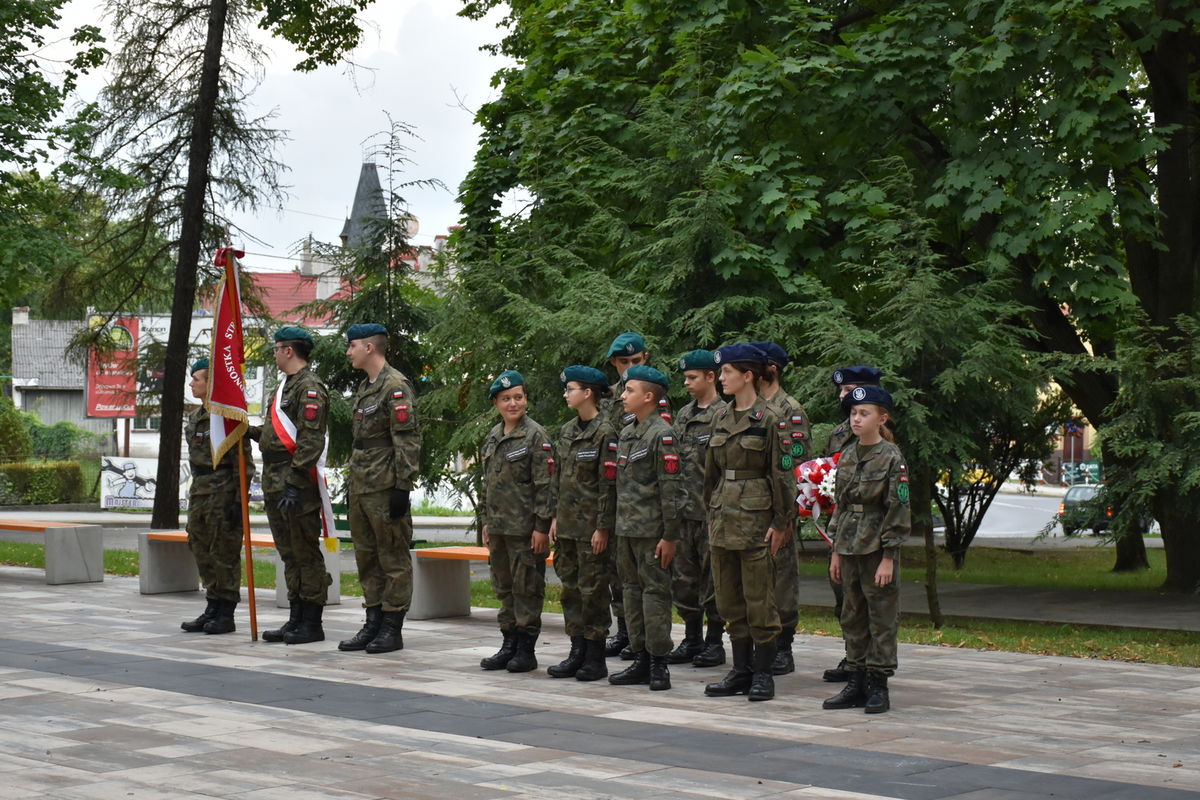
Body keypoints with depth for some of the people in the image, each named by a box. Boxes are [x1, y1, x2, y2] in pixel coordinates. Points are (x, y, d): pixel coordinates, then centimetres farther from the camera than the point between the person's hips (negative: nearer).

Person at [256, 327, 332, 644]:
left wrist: (294, 484, -24)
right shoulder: (286, 385, 19)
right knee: (289, 555, 13)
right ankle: (296, 620, 18)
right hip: (276, 484, 10)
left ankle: (312, 624, 0)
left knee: (306, 554, -4)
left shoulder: (309, 387, -12)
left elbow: (311, 441, -19)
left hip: (297, 486, -10)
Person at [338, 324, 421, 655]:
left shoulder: (395, 386, -12)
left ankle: (392, 629, 1)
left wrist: (402, 487, -20)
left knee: (394, 559, -2)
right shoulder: (364, 388, 18)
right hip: (360, 487, 10)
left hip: (385, 489, -10)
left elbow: (408, 441, -17)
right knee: (366, 557, 12)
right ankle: (373, 623, 19)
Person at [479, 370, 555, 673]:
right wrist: (486, 521, 16)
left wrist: (541, 526, -16)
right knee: (504, 587, 12)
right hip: (499, 527, 7)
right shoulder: (493, 437, 13)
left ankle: (526, 650, 5)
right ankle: (509, 645, 21)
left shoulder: (535, 436, -9)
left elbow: (545, 484, -12)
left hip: (525, 528, -7)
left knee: (527, 588, -2)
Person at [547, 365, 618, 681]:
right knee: (570, 588, 10)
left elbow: (609, 484, -13)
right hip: (567, 525, 8)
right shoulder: (567, 431, 12)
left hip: (591, 525, -8)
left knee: (593, 590, -2)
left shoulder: (604, 433, -11)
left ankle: (596, 658, 4)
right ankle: (577, 652, 18)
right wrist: (555, 517, 12)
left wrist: (603, 527, -16)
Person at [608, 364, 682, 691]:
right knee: (632, 590, 11)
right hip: (626, 528, 9)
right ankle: (640, 660, 17)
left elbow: (670, 488, -14)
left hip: (651, 529, -9)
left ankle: (658, 663, 0)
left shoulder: (662, 434, -11)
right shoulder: (625, 433, 15)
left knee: (655, 591, -4)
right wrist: (615, 526, 17)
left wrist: (670, 535, -17)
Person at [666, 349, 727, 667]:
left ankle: (714, 642, 8)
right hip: (684, 510, 8)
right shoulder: (683, 416, 15)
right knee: (683, 578, 11)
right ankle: (692, 639, 20)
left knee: (712, 578, 0)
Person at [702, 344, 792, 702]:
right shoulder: (722, 419, 12)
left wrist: (781, 523, -11)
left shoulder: (768, 420, -8)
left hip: (756, 518, -7)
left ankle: (762, 673, 6)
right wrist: (712, 515, 16)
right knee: (729, 601, 9)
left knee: (759, 599, -2)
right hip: (724, 519, 7)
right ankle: (741, 670, 17)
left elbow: (782, 475, -8)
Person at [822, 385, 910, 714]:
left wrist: (888, 557, -15)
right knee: (853, 617, 10)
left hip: (878, 549, -6)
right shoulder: (847, 456, 10)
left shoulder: (892, 458, -9)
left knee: (882, 618, -1)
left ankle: (878, 685, 5)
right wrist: (836, 551, 12)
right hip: (850, 548, 7)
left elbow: (898, 510, -11)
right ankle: (857, 682, 17)